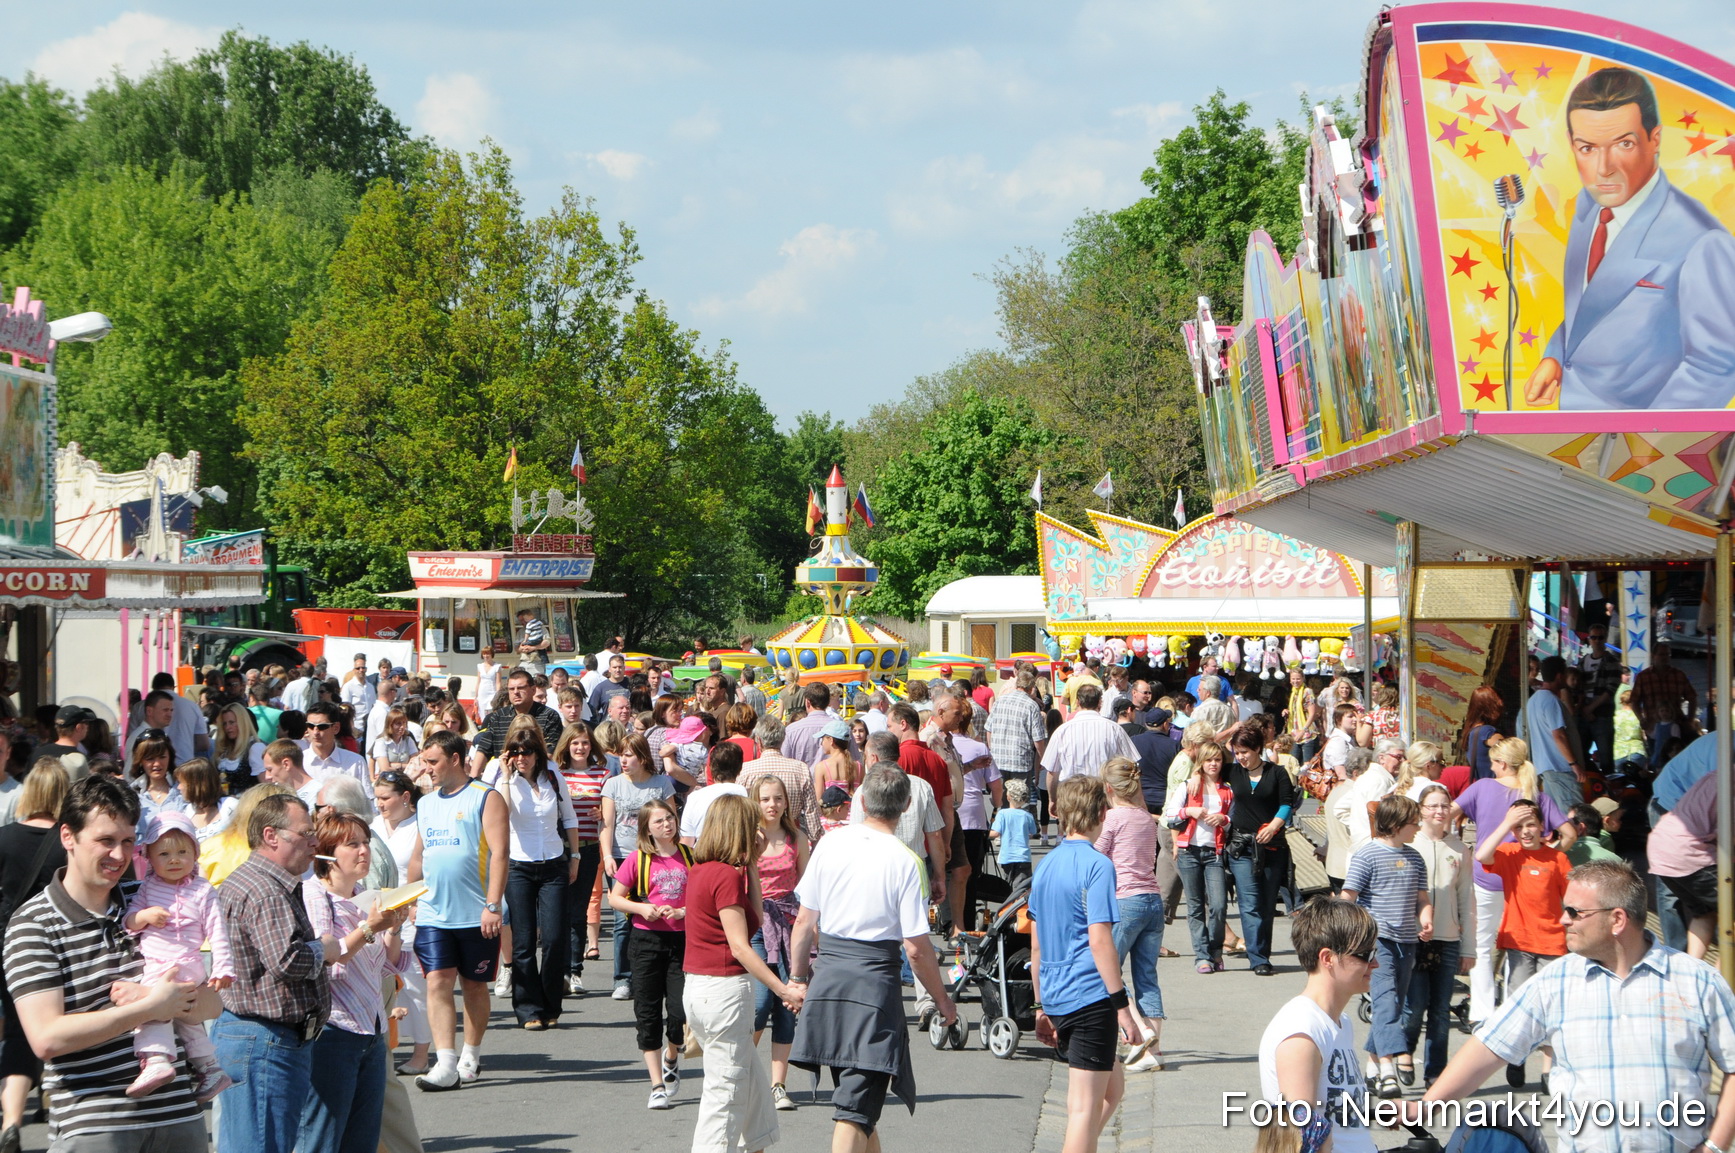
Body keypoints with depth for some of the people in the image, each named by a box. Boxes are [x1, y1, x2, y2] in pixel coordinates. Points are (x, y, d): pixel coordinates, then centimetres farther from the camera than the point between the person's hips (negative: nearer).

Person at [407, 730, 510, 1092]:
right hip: (432, 914, 4)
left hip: (475, 916, -4)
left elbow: (499, 853, -12)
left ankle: (471, 1057, 23)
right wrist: (409, 900, 16)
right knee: (438, 982, -8)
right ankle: (445, 1065, -14)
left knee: (474, 985, 8)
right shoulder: (426, 804, 15)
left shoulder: (485, 799, -4)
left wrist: (492, 906, -19)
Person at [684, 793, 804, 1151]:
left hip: (696, 987, 9)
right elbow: (739, 947, -20)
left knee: (752, 1082, 20)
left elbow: (753, 917, 17)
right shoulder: (726, 875, -16)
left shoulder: (700, 871, 10)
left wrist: (751, 865, 12)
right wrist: (783, 990, -21)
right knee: (725, 1094, -3)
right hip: (725, 988, -9)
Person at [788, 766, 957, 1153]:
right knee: (856, 1109, -6)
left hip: (827, 974, 5)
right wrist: (942, 1001, 4)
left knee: (856, 1097, 21)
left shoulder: (830, 843, 1)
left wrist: (797, 977, 18)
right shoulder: (904, 861, -10)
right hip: (874, 980, -5)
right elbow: (916, 949, -10)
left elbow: (805, 922, 5)